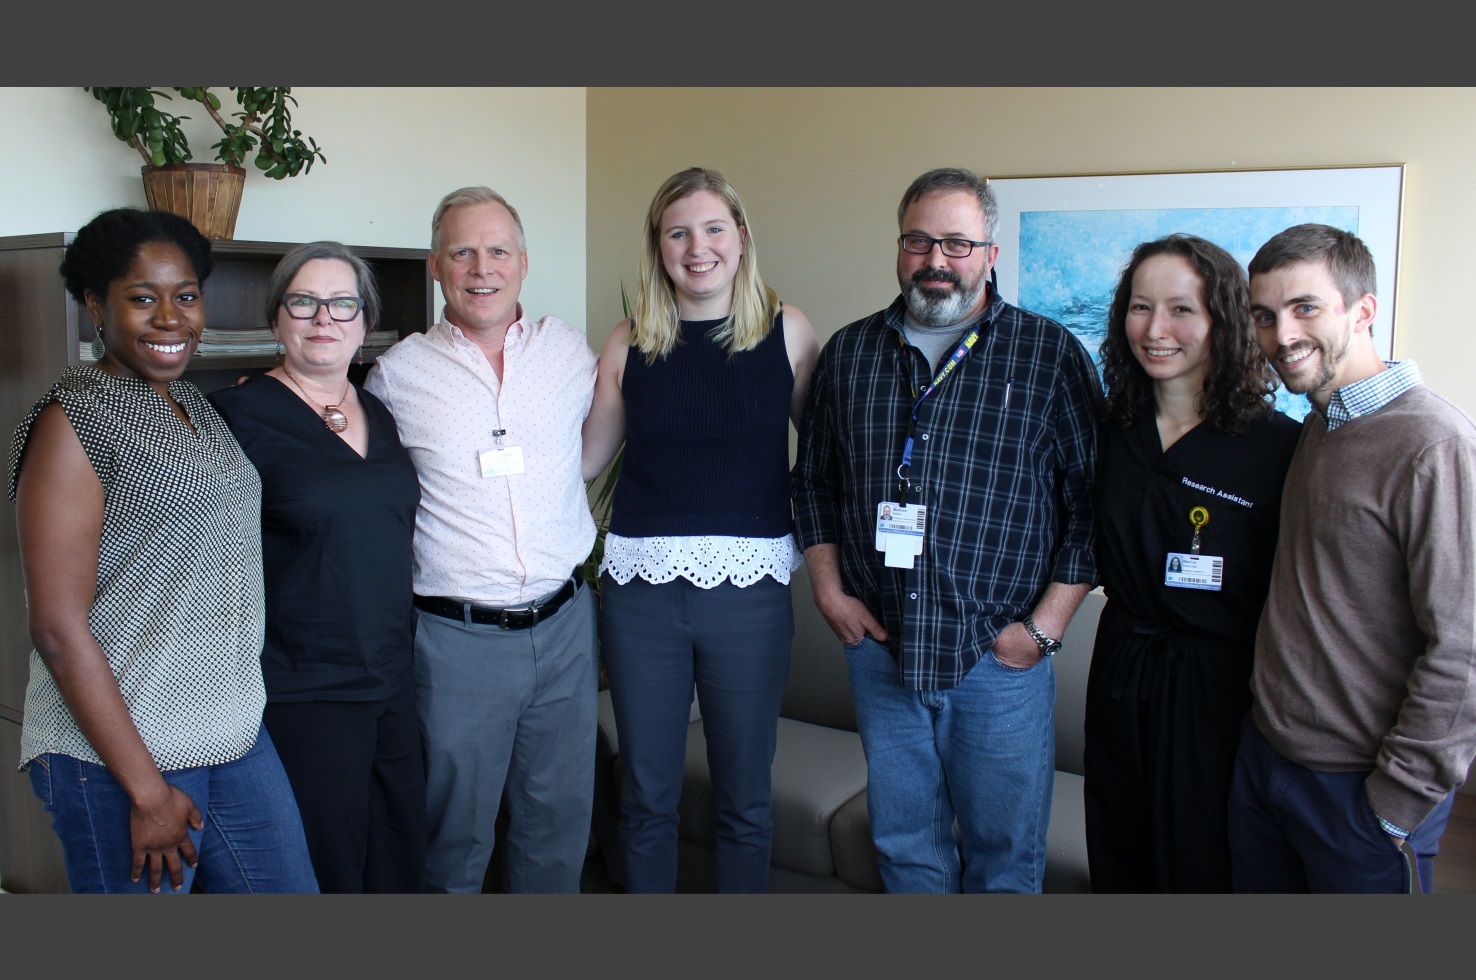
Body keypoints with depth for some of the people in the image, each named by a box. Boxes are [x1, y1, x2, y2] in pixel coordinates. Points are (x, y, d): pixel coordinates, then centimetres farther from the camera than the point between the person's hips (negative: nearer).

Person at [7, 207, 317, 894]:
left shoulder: (194, 403, 10)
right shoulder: (75, 418, -14)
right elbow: (59, 627, -17)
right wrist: (145, 789, -16)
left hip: (234, 734, 7)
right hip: (116, 756, -7)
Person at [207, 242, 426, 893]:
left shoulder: (379, 415, 11)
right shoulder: (239, 415, -9)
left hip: (393, 684, 6)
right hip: (301, 693, -6)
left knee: (400, 867, 16)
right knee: (323, 872, 5)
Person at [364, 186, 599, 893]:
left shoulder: (567, 350, 5)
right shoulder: (398, 372, -2)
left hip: (563, 625, 3)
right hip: (456, 637, -3)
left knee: (560, 814, 15)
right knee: (455, 826, 9)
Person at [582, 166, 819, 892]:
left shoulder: (786, 331, 0)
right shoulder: (630, 342, 3)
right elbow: (582, 458, 8)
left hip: (750, 584, -1)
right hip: (641, 584, 1)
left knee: (744, 796, 12)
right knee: (645, 794, 13)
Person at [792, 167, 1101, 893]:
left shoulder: (1050, 355, -4)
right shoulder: (848, 353, 7)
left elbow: (1093, 495, -4)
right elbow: (813, 477, 14)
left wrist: (1045, 625, -8)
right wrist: (828, 586, 4)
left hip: (1000, 653, -3)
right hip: (880, 645, 3)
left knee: (1004, 849, 9)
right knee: (903, 841, 16)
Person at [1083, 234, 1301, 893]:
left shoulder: (1277, 445, -14)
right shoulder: (1111, 431, 2)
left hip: (1219, 687, -4)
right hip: (1120, 675, 5)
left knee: (1198, 870, 11)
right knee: (1117, 864, 19)